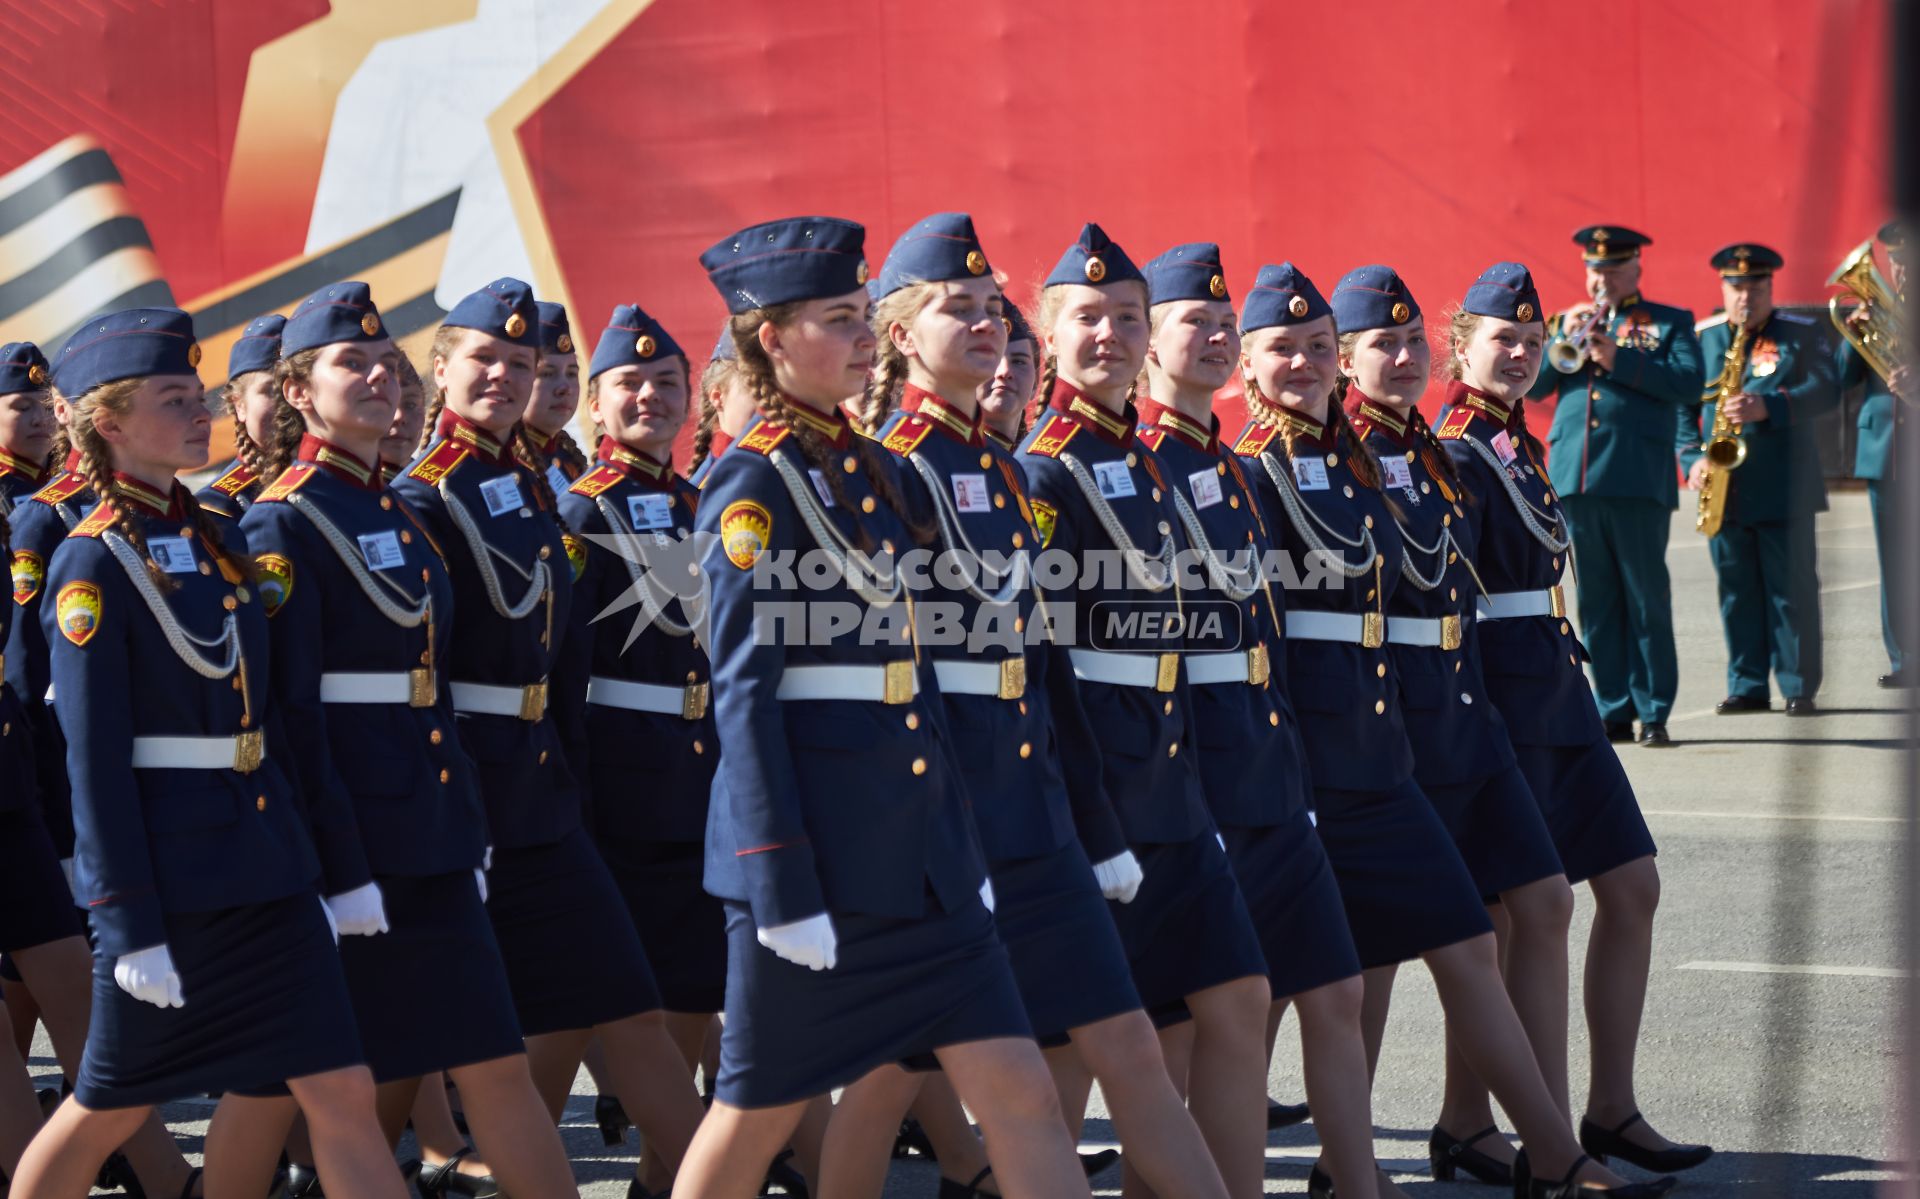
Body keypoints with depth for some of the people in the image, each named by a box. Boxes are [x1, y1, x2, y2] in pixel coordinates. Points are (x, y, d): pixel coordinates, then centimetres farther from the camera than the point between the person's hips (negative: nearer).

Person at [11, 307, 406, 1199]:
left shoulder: (216, 541, 11)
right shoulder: (94, 564, -10)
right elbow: (94, 759, -14)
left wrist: (308, 859, 13)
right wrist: (132, 926, -17)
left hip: (268, 870, 7)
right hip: (170, 881, -7)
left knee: (342, 1093, 1)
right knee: (107, 1111, 6)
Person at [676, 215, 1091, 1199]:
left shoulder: (872, 469, 13)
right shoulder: (754, 483, -10)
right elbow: (742, 692, -14)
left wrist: (958, 847, 15)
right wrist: (784, 890, -18)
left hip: (918, 848, 8)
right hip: (820, 848, -8)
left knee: (1019, 1093, 2)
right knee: (760, 1112, 5)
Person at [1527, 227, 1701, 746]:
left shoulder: (1670, 323, 9)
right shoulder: (1568, 321, 20)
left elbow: (1689, 385, -7)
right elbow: (1532, 386, 9)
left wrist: (1619, 359, -13)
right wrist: (1564, 338, -6)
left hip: (1638, 482, -3)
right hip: (1575, 479, 4)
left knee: (1647, 598, -3)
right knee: (1596, 602, 6)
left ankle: (1653, 714, 1)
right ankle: (1612, 712, 11)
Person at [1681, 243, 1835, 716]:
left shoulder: (1803, 333, 4)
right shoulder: (1699, 337, 10)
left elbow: (1827, 389, -9)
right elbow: (1680, 406, 9)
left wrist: (1770, 407, -24)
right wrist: (1692, 458, -6)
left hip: (1785, 487, -2)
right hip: (1724, 486, 2)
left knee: (1792, 588, -1)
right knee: (1737, 589, 5)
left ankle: (1800, 688, 4)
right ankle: (1747, 687, 12)